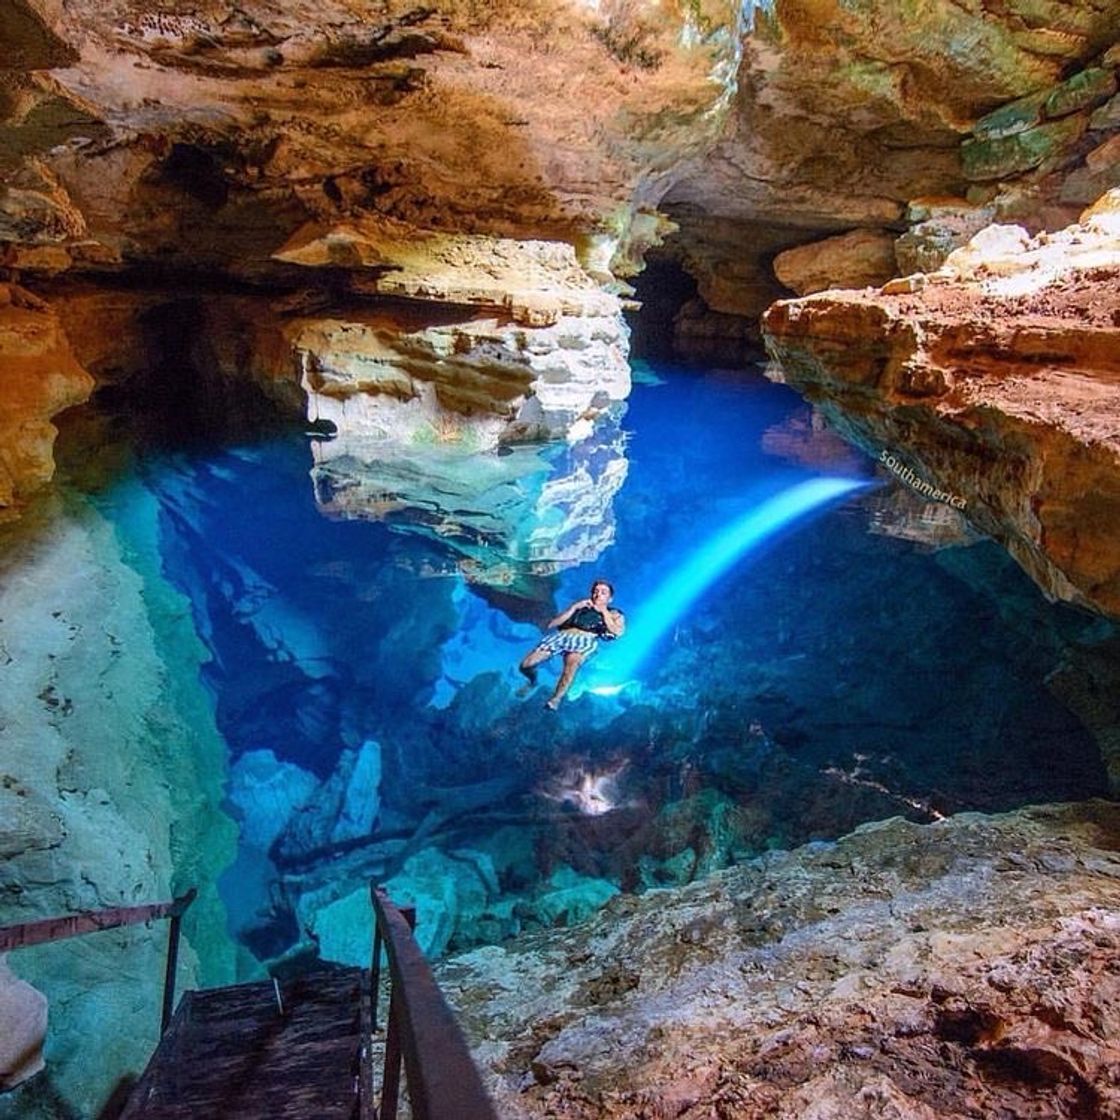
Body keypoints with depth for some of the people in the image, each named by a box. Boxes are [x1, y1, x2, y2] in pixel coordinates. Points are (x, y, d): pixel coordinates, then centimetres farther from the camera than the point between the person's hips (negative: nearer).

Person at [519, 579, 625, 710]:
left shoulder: (614, 614, 25)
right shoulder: (579, 608, 30)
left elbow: (618, 632, 1)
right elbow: (551, 624, 17)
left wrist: (604, 612, 5)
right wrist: (574, 608, 11)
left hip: (586, 639, -3)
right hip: (562, 635, 3)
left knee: (572, 661, -41)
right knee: (526, 665, -15)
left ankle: (556, 699, -35)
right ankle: (533, 682, 18)